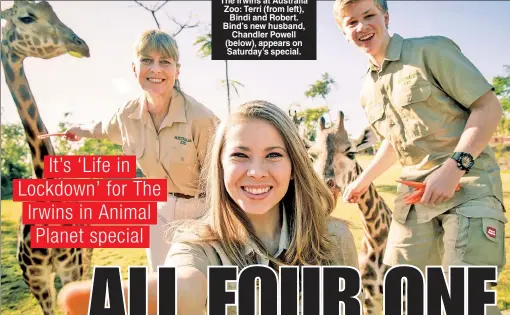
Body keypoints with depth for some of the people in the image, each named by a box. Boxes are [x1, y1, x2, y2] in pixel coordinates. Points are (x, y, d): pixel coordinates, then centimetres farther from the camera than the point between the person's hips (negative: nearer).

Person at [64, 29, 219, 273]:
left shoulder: (200, 118, -27)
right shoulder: (128, 115, -10)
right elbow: (108, 129, 16)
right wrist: (82, 130, 35)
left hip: (200, 210, -4)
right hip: (160, 209, 5)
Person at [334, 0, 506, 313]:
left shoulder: (431, 50, -8)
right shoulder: (368, 91, 12)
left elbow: (489, 107, -12)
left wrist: (454, 166, -21)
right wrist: (364, 179, 22)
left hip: (469, 182, -6)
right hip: (416, 189, 7)